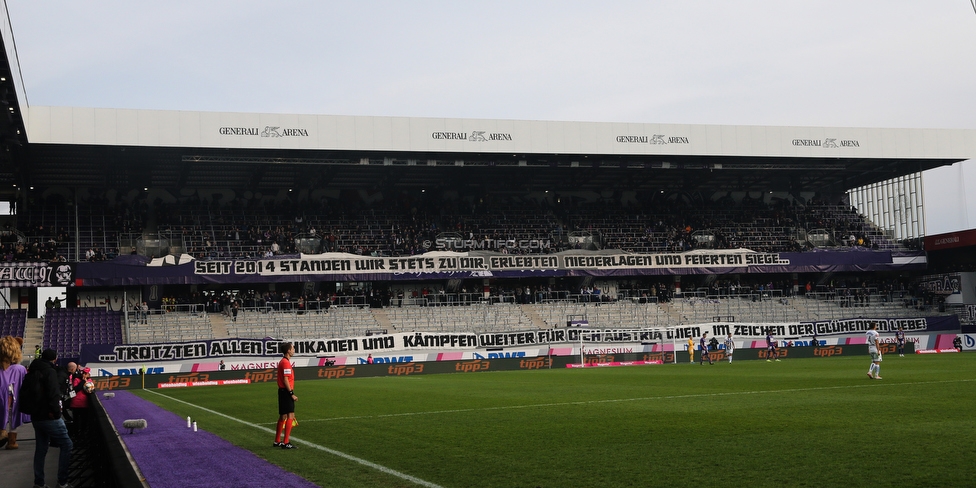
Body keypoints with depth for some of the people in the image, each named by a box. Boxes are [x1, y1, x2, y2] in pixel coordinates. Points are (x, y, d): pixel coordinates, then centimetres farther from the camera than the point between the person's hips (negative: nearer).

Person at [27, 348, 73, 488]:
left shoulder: (33, 372, 13)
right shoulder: (50, 372, -13)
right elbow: (53, 394, -22)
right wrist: (56, 411, -15)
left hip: (36, 416, 9)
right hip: (49, 417, -9)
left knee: (40, 449, 14)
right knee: (67, 445, -1)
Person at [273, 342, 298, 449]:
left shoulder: (282, 362, 16)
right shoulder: (286, 363, -15)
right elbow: (286, 380, -20)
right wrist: (292, 394, -19)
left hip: (283, 391, 10)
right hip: (286, 392, -10)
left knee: (283, 416, 16)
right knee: (290, 416, -9)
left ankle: (277, 441, 23)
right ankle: (286, 442, -11)